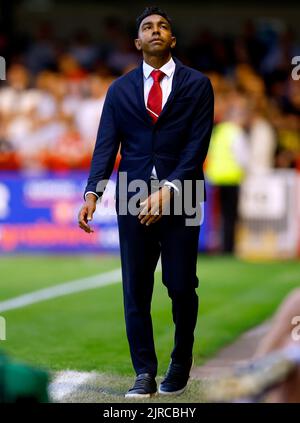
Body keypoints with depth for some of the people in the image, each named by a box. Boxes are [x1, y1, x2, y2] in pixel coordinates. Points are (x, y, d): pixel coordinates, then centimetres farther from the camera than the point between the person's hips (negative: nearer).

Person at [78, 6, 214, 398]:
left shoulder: (197, 84, 3)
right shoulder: (120, 89, 9)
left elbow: (197, 145, -5)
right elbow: (106, 145, 2)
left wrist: (168, 191, -17)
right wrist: (92, 193, -13)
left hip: (180, 198, -2)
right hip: (133, 200, 2)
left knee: (181, 287, 3)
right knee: (135, 290, 0)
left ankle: (181, 363, 23)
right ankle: (145, 373, 6)